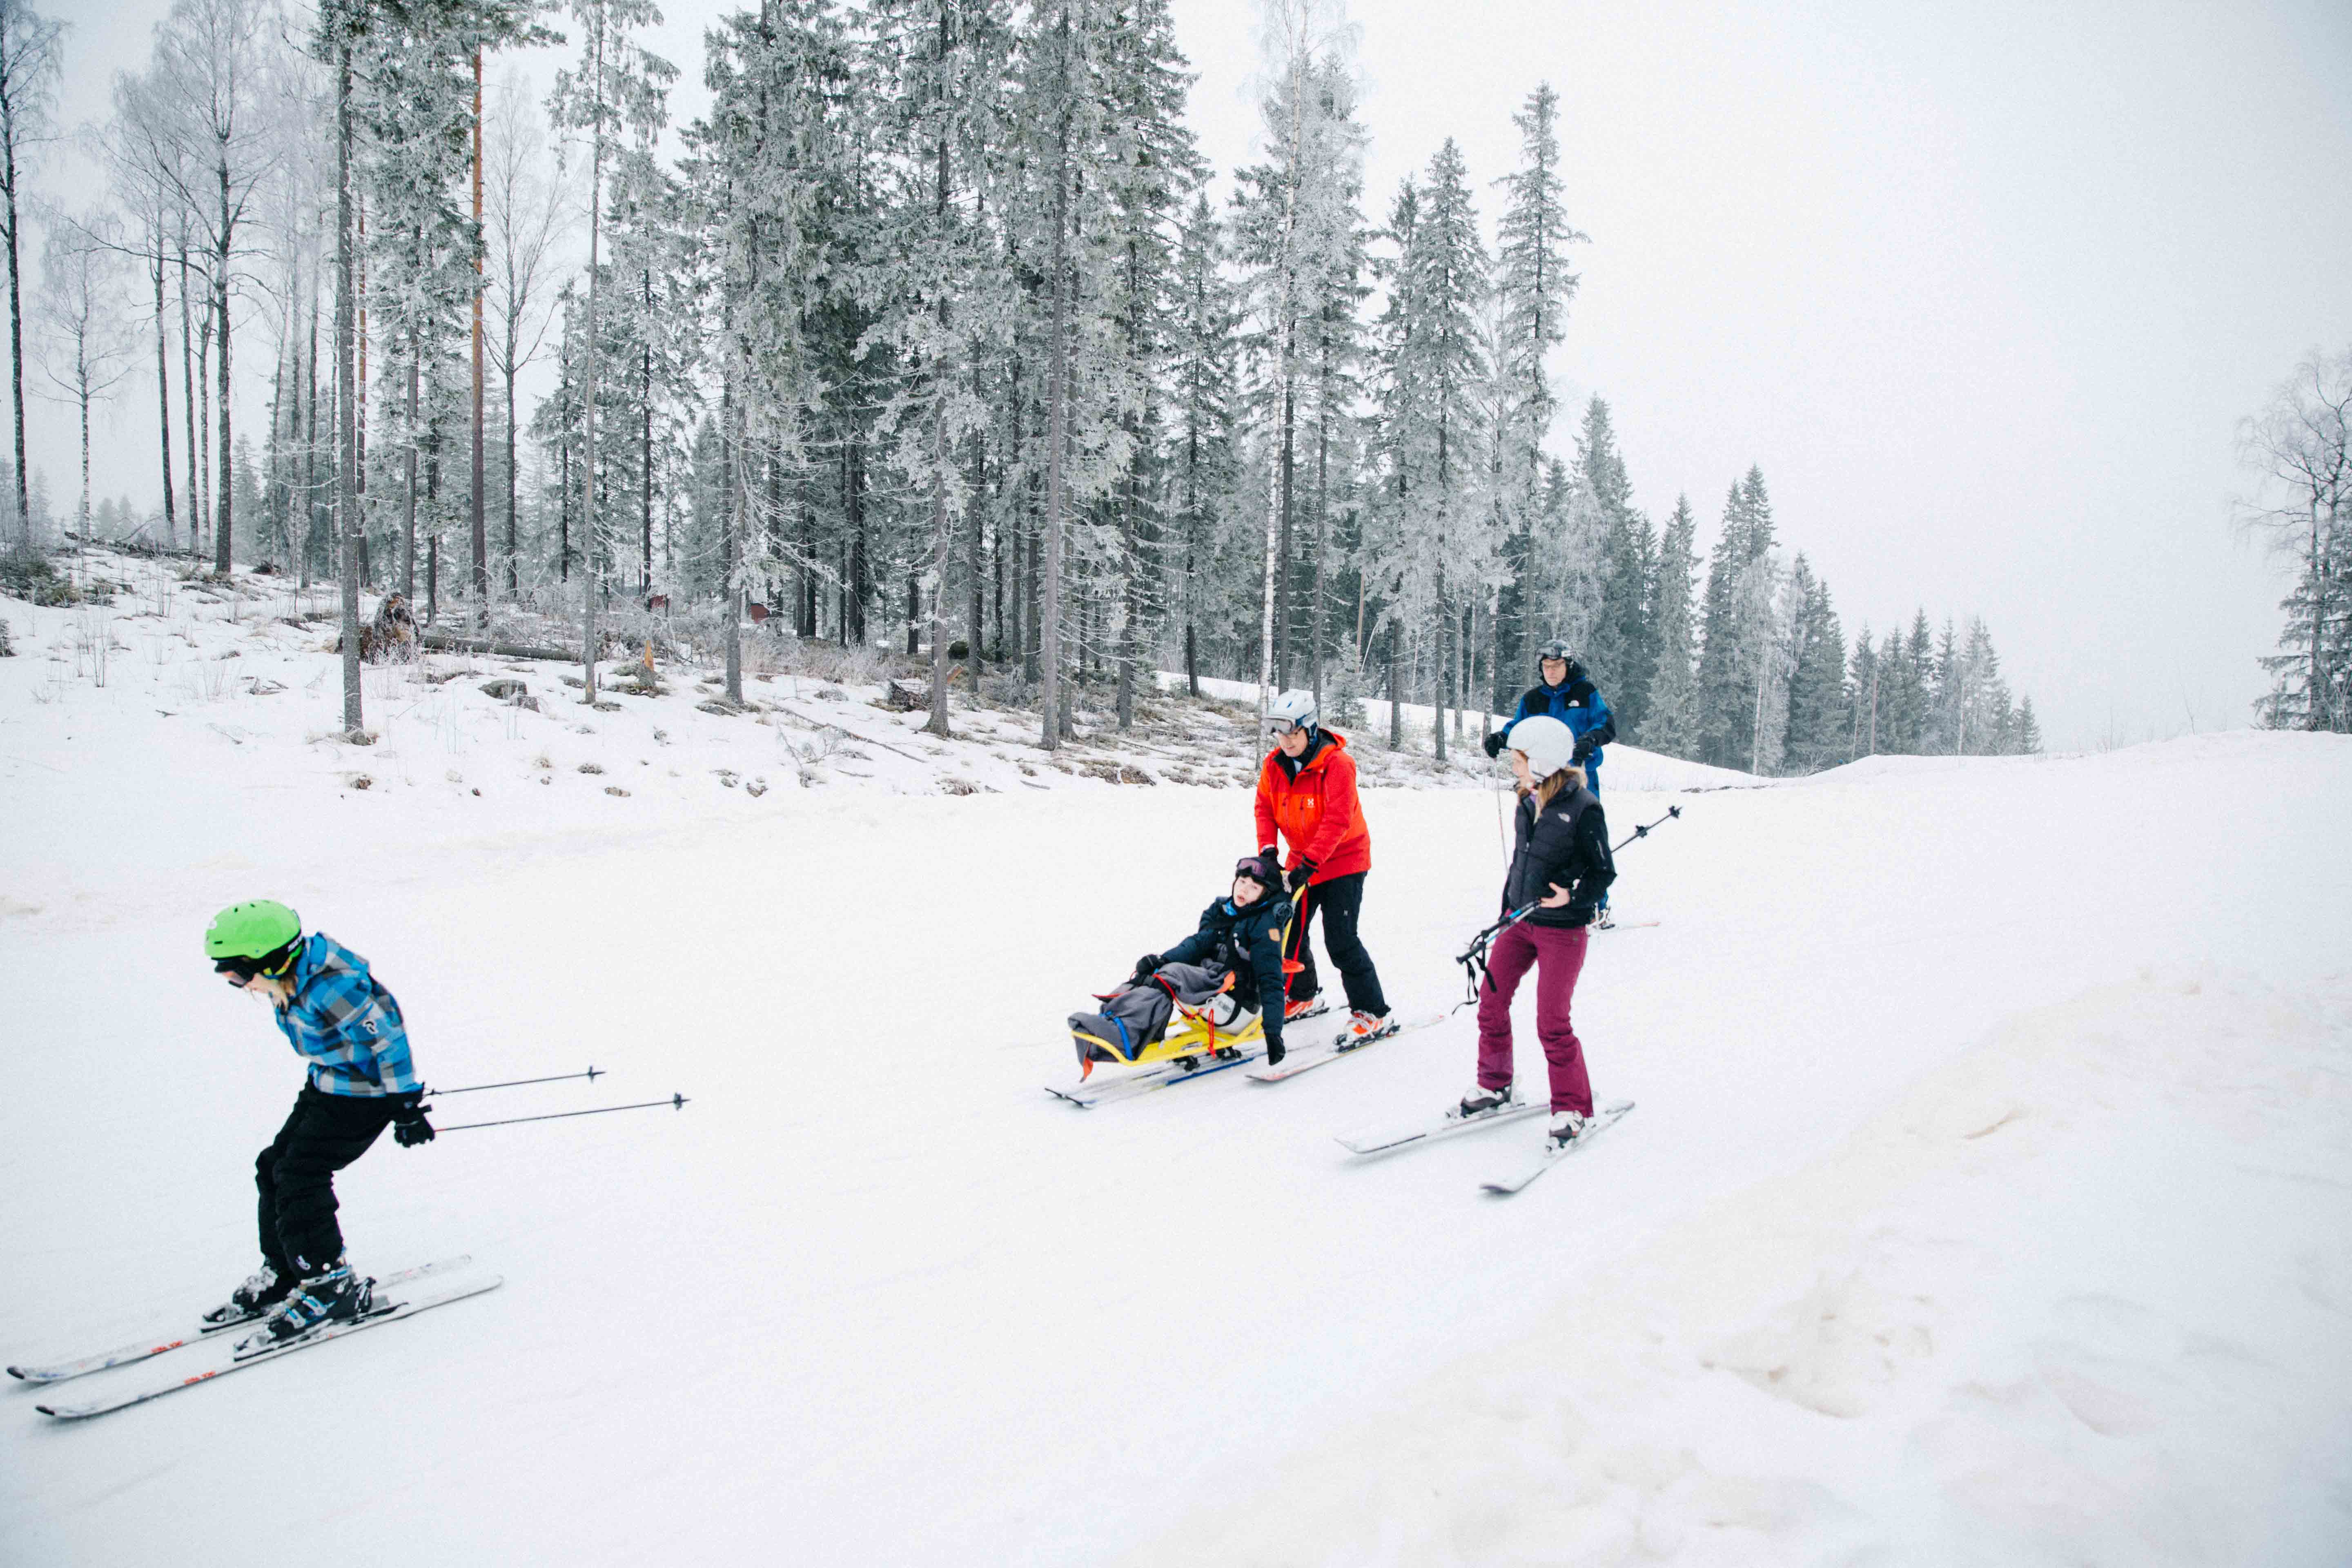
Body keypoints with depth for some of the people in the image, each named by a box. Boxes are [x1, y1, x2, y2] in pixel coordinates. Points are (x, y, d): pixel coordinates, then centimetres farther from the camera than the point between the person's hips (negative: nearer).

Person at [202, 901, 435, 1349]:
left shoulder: (329, 988, -30)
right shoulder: (290, 982, 0)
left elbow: (387, 1037, -26)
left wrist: (407, 1106, -22)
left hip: (364, 1095, -10)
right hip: (329, 1086, 10)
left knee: (298, 1176, -12)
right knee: (274, 1168, 10)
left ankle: (332, 1286, 0)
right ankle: (281, 1274, 26)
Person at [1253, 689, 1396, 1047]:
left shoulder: (1336, 763, -22)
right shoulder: (1274, 765, -3)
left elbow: (1337, 821, -27)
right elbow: (1265, 807, 2)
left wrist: (1310, 863, -31)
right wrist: (1268, 849, -13)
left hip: (1343, 860, -7)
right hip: (1303, 860, 7)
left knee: (1340, 940, -12)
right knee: (1289, 931, 13)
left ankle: (1373, 1014, -3)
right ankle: (1302, 996, 36)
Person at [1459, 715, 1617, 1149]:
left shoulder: (1583, 808, -17)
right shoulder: (1528, 804, 5)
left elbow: (1604, 872, -11)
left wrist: (1573, 898, -27)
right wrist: (1504, 913, 18)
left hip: (1563, 929, -7)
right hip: (1520, 921, 7)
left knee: (1552, 1022, -4)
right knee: (1491, 1003, 8)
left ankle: (1572, 1107, 13)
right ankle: (1494, 1085, 27)